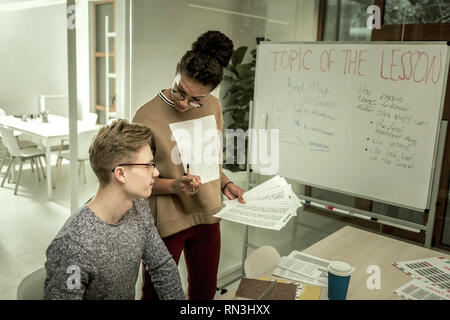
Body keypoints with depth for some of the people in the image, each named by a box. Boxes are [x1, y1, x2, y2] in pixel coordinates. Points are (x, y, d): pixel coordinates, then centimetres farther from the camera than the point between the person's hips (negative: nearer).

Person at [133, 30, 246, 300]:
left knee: (205, 292, 20)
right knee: (156, 293, 13)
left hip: (206, 216, 5)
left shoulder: (213, 107, 0)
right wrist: (173, 186, -25)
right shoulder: (147, 116, -18)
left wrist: (226, 184, -1)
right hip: (164, 221, -5)